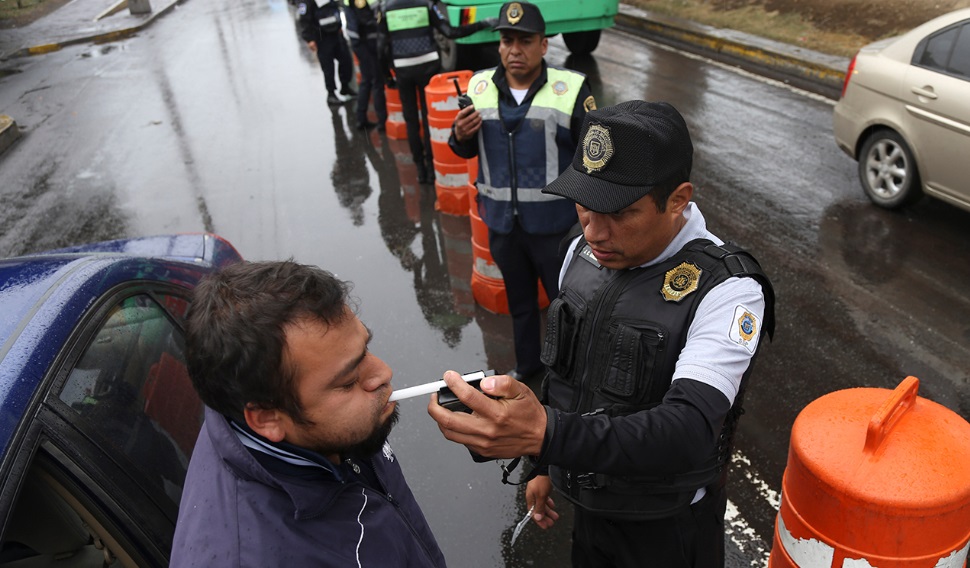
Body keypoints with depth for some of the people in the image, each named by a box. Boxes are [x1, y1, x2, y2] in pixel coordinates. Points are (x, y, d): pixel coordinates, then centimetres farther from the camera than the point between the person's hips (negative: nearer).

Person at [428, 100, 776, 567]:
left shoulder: (726, 291, -27)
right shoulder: (583, 254, -7)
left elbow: (690, 432, -38)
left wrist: (544, 434, -52)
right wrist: (544, 466, 14)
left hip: (670, 527, -5)